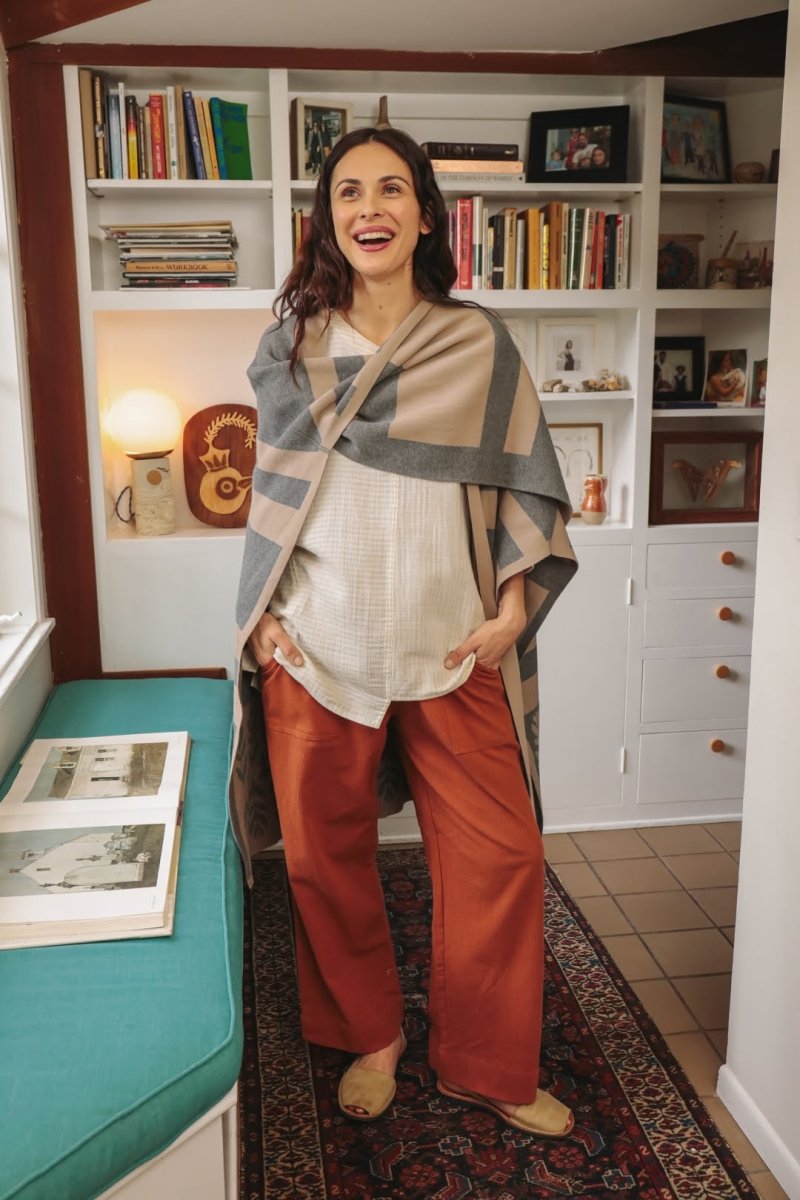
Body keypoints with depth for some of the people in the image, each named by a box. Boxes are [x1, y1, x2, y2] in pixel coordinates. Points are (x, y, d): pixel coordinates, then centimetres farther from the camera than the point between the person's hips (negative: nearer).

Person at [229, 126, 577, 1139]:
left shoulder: (479, 344, 1)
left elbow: (527, 485, 5)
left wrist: (514, 606, -4)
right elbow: (272, 493, 10)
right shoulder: (291, 345, 5)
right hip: (316, 648, 1)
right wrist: (262, 614, 3)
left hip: (451, 647, 0)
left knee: (500, 856, 4)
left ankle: (485, 1066, 27)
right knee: (326, 859, 10)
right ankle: (370, 1039, 36)